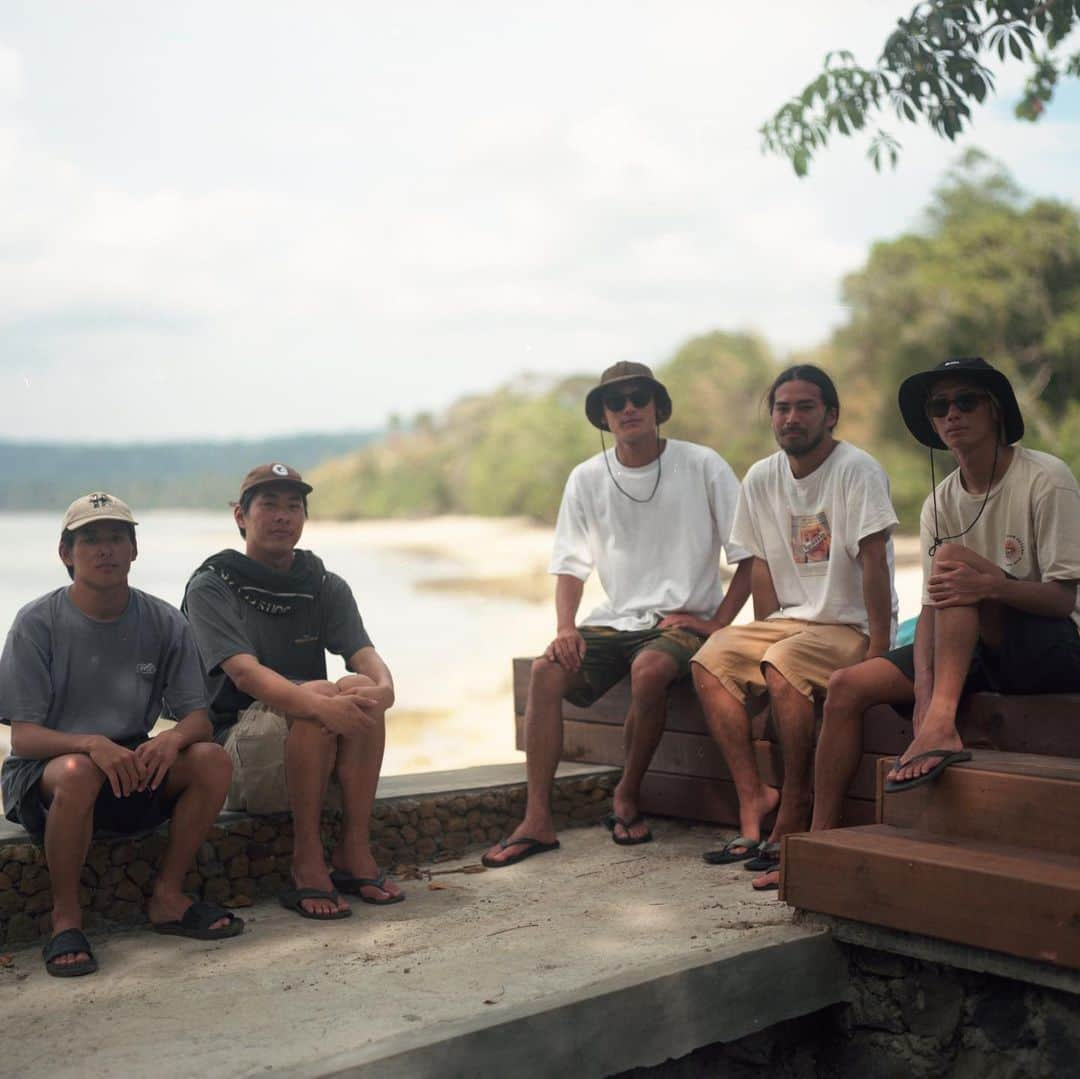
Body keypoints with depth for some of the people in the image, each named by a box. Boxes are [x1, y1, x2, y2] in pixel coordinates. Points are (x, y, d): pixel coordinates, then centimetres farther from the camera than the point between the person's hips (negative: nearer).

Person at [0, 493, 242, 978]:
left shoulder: (164, 623, -1)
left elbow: (199, 719, -3)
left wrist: (172, 739, -28)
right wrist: (92, 744, -35)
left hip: (134, 767, 4)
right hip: (43, 772, -3)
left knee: (212, 759, -22)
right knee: (79, 772, -37)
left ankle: (167, 897, -8)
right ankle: (65, 918, -17)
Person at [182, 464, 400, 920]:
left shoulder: (326, 587, 9)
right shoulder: (211, 586, -5)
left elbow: (365, 655, -7)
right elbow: (246, 674, -22)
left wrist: (383, 686, -33)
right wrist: (321, 706, -40)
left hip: (322, 754, 4)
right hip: (236, 751, -4)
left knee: (360, 689, -26)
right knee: (317, 693, -32)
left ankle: (354, 849, -19)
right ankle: (307, 861, -23)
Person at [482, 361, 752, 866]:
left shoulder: (702, 466, -3)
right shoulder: (587, 478, 6)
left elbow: (750, 554, -3)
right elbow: (571, 564, 8)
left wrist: (716, 624, -11)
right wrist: (565, 626, -11)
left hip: (684, 620, -3)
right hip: (615, 618, 3)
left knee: (649, 669, -35)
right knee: (546, 670, -23)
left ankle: (627, 800, -11)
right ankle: (537, 820, -20)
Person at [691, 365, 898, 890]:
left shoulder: (857, 469, -12)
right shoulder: (761, 479, 6)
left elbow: (874, 563, -18)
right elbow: (762, 566, 10)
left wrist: (877, 650, -23)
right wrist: (766, 637, 0)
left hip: (852, 627, -6)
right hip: (792, 620, 7)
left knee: (782, 668, -32)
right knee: (711, 661, -13)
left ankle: (793, 815, -17)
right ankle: (753, 799, -12)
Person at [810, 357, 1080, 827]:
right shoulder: (939, 502, 6)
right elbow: (931, 608, -1)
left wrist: (991, 584, -35)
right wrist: (923, 683, -20)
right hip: (981, 657, 6)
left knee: (952, 556, -28)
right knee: (847, 686, -9)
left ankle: (941, 725, -39)